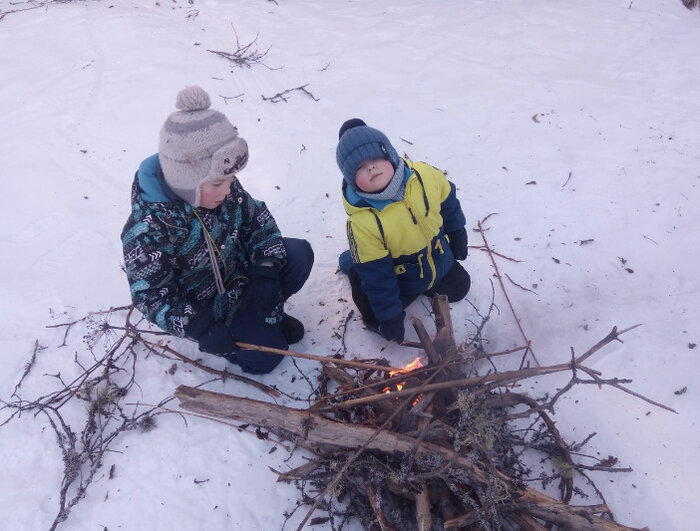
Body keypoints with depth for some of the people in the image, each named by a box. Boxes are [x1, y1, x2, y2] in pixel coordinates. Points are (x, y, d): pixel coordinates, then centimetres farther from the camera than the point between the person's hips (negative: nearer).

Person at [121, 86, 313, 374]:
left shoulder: (223, 188, -16)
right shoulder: (147, 230, -33)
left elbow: (258, 219, -6)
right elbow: (151, 296, -25)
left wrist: (267, 270, -20)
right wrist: (200, 328, -33)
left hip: (238, 272, 6)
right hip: (199, 305, -6)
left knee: (300, 254, -12)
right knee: (264, 356, -13)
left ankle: (266, 312, 12)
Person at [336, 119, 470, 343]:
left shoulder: (425, 176, -27)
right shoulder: (362, 223, -37)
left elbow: (449, 205, -5)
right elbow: (376, 275, -27)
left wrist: (458, 238, 10)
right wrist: (389, 316, -21)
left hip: (441, 262, 4)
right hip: (401, 280, -4)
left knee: (459, 287, 22)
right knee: (378, 319, 0)